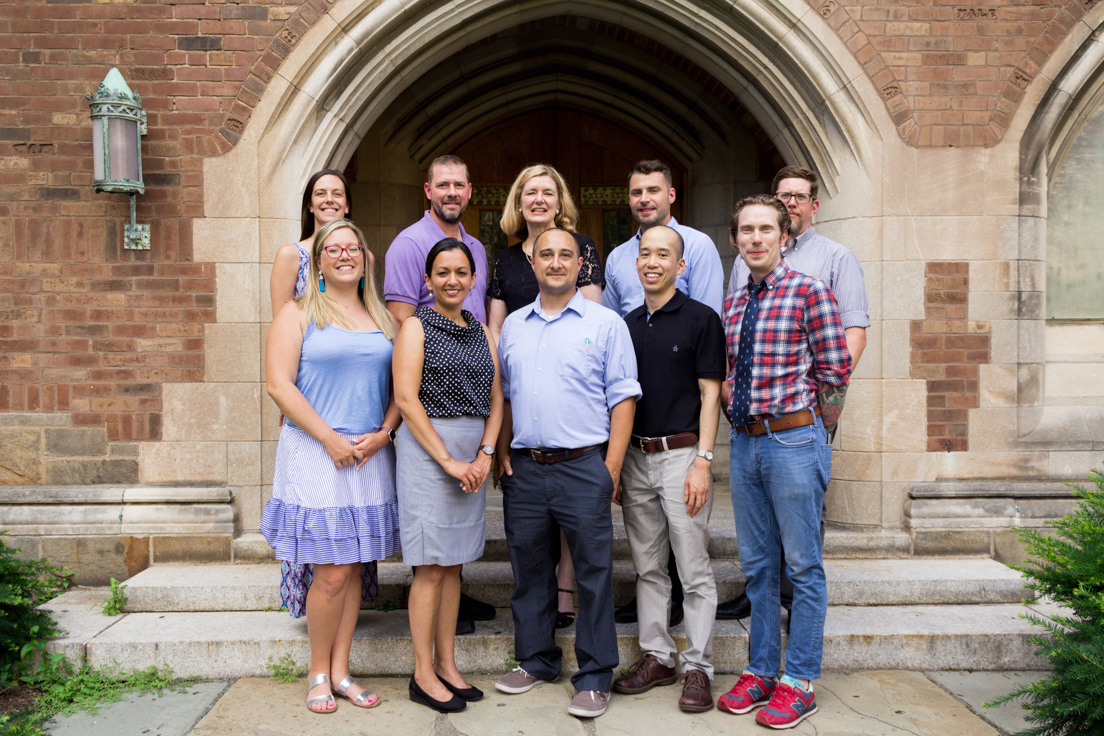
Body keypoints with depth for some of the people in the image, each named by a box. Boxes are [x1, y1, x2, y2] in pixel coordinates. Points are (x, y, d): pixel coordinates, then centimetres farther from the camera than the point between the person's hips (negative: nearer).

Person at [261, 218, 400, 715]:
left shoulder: (382, 319, 14)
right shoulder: (298, 314, 1)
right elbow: (280, 385, -8)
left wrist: (382, 432, -4)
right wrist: (331, 438, -13)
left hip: (370, 457, 4)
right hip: (316, 455, -4)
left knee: (353, 568, 8)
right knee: (331, 574, -4)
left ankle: (340, 671, 20)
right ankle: (319, 674, 15)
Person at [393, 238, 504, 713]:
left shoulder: (481, 333, 14)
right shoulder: (417, 327, -3)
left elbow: (495, 400, 12)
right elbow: (406, 398, -12)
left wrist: (484, 456, -3)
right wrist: (448, 460, -14)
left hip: (472, 455, 6)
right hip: (427, 447, -6)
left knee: (454, 564, 11)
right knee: (432, 566, -2)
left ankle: (446, 665, 21)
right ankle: (423, 674, 9)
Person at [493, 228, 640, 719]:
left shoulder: (605, 324, 0)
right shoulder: (513, 326, 13)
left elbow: (622, 399, -3)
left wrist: (612, 467, -10)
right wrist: (501, 452, 9)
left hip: (583, 467, -4)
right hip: (524, 470, 4)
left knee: (593, 575, 1)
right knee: (530, 570, 13)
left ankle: (594, 677, 12)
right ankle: (535, 661, 29)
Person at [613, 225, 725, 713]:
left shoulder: (700, 319, -3)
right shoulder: (627, 324, 13)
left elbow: (710, 395, -6)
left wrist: (703, 461, -14)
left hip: (681, 453, -5)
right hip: (635, 456, 5)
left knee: (694, 569, 0)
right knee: (648, 567, 12)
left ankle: (697, 667, 10)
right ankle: (656, 657, 23)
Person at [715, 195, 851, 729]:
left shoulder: (810, 292, -7)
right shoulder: (732, 304, 12)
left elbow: (835, 372, -7)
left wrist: (812, 435, -1)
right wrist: (735, 418, 13)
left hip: (793, 439, -6)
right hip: (744, 442, 6)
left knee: (803, 566, 3)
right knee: (756, 565, 14)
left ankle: (799, 682, 14)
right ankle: (761, 669, 27)